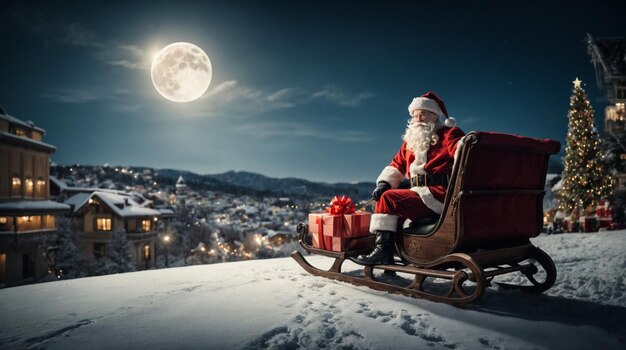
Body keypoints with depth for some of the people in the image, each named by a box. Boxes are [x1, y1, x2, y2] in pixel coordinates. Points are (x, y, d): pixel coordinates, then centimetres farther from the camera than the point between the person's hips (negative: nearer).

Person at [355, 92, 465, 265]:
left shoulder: (449, 134, -1)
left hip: (440, 195, -8)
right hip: (422, 194, 8)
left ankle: (383, 249, -15)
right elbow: (397, 165, 22)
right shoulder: (410, 141, 20)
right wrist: (384, 183, 6)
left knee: (388, 198, -17)